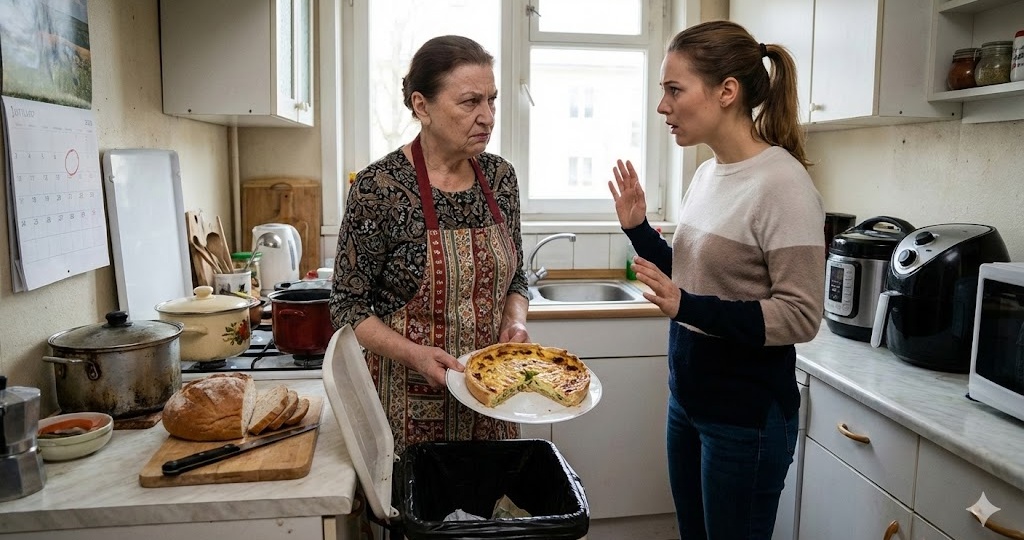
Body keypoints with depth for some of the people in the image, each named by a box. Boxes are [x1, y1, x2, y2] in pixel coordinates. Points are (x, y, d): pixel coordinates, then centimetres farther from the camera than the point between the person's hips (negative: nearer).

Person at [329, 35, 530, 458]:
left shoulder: (500, 176, -1)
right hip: (410, 403, -4)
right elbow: (349, 305, -10)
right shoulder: (380, 187, -16)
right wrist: (415, 355, -23)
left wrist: (515, 322, -8)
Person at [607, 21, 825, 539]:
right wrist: (638, 229, 0)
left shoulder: (782, 182, -19)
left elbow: (801, 316, -19)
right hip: (688, 395, 7)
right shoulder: (707, 173, 4)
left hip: (747, 417, -7)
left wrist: (690, 307, -29)